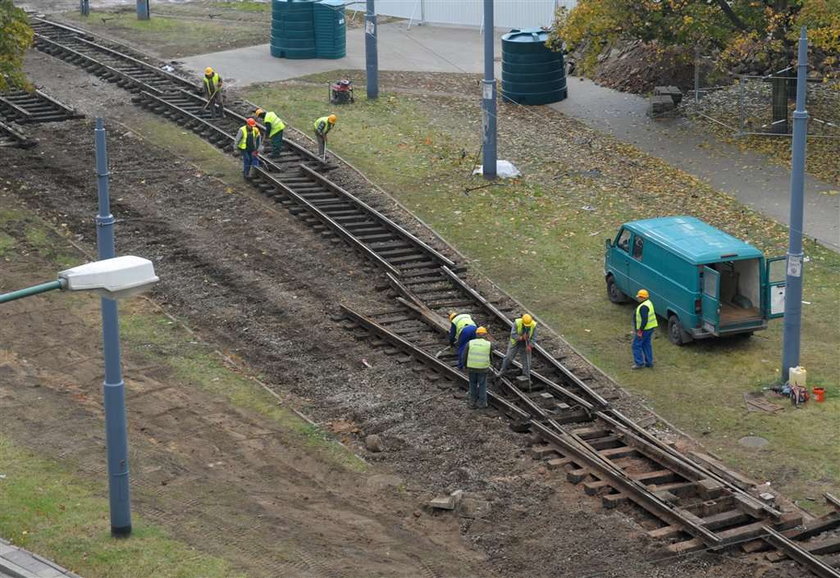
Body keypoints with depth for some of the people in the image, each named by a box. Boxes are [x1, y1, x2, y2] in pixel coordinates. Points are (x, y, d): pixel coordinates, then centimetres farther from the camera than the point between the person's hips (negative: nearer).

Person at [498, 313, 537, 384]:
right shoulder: (517, 323, -28)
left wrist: (529, 346, -27)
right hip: (515, 343, -1)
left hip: (526, 344, 1)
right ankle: (503, 371, 30)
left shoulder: (533, 325, -23)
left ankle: (527, 377, 10)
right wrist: (521, 337, -41)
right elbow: (513, 335, -26)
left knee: (527, 361, 0)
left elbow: (534, 338, -14)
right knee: (508, 357, 7)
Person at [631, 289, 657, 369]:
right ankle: (649, 362, 22)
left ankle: (639, 363, 2)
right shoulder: (649, 303, 9)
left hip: (644, 329, -10)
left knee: (637, 345, 0)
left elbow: (644, 320, -28)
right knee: (647, 345, 18)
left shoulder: (643, 307, -24)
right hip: (650, 327, 10)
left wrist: (640, 330, -23)